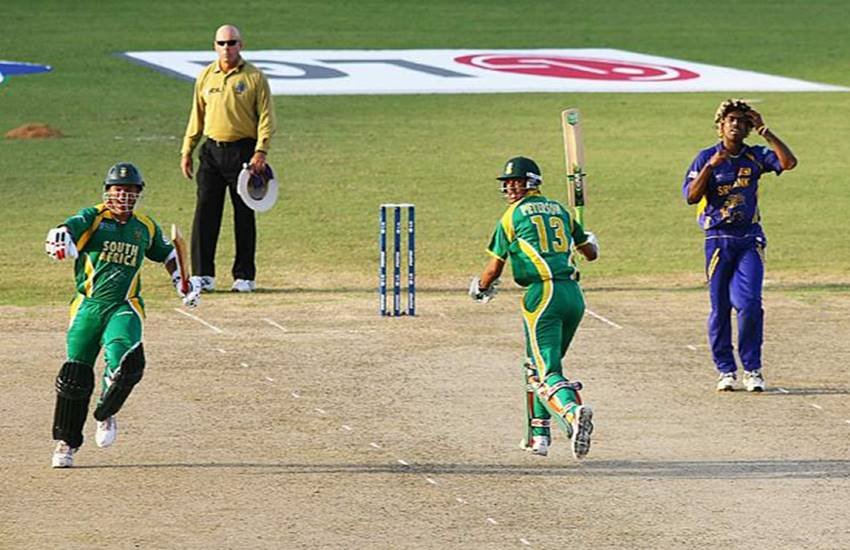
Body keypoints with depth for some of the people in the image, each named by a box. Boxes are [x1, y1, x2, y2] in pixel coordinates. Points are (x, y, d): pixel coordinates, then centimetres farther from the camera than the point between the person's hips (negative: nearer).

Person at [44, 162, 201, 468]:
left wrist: (184, 285, 25)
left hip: (124, 308, 1)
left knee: (128, 361, -25)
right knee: (75, 375, -2)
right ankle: (65, 443, 16)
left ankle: (105, 415, 4)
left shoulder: (146, 228, 13)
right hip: (88, 306, -1)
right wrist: (59, 240, -44)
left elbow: (166, 253, 32)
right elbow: (66, 231, -21)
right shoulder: (92, 219, -1)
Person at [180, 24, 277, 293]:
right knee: (205, 212, -3)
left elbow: (266, 117, -4)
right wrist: (187, 151, 11)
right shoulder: (206, 76, 11)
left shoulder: (255, 77, -2)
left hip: (242, 151, -3)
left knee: (244, 215, 1)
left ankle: (244, 276, 8)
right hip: (212, 150, 3)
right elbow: (197, 116, 16)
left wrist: (261, 152, -15)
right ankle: (203, 275, 0)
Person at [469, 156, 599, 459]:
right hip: (573, 294, 6)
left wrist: (479, 288, 26)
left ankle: (573, 412, -42)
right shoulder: (559, 210, 19)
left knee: (547, 371, -14)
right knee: (537, 365, 21)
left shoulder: (513, 216, 4)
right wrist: (590, 241, 50)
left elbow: (494, 268, 5)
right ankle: (539, 435, 21)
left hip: (544, 293, -6)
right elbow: (590, 253, 26)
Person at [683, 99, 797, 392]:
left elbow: (789, 162, -11)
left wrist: (764, 131, -11)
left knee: (749, 303, -12)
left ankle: (752, 369, -4)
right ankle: (726, 370, 12)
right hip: (718, 239, 0)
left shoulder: (756, 156, 5)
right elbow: (691, 197, -8)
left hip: (750, 239, 0)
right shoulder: (706, 157, 1)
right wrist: (711, 166, -18)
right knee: (720, 308, 2)